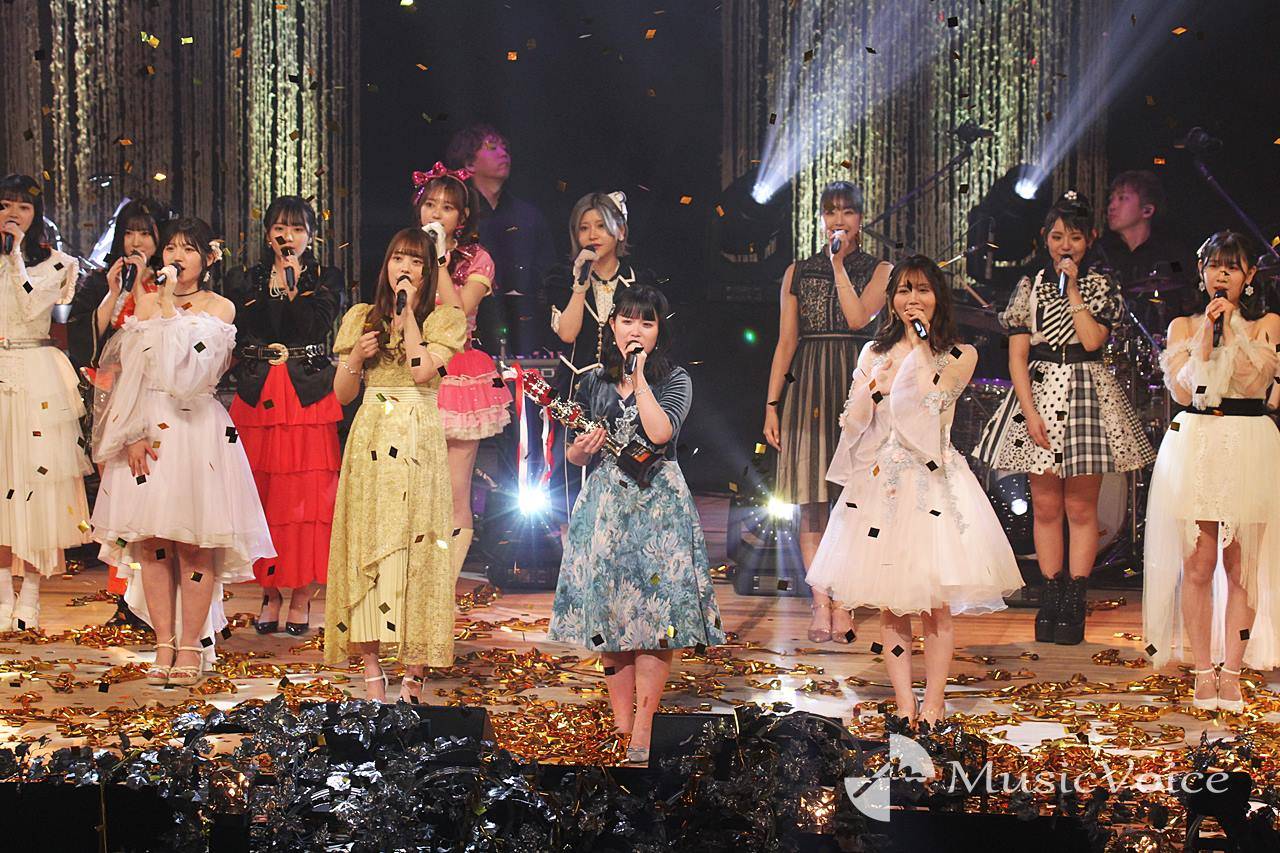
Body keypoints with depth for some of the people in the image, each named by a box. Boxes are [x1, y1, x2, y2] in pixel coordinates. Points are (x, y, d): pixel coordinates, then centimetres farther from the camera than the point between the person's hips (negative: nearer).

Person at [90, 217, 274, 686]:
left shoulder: (219, 308, 2)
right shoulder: (146, 301, 13)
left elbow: (189, 368, -13)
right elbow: (127, 371, 6)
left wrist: (169, 306, -11)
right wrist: (135, 432, -7)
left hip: (197, 430, -3)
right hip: (146, 429, 3)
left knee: (194, 541, -4)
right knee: (151, 540, 2)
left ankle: (191, 645, 4)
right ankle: (164, 645, 9)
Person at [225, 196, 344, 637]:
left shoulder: (326, 280, 9)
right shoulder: (244, 281, 11)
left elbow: (316, 328, -8)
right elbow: (246, 335, -1)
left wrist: (294, 286, -12)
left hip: (309, 400, -1)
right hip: (258, 401, 1)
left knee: (308, 496, -5)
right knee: (262, 496, 0)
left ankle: (302, 597, 3)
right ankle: (270, 593, 10)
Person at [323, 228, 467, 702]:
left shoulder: (442, 318, 7)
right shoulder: (362, 318, 13)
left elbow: (422, 370, -12)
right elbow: (342, 394, 12)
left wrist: (408, 313, -6)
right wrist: (356, 358, -6)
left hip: (419, 445, -2)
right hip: (370, 443, 2)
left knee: (416, 549, -5)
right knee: (365, 547, -3)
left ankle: (414, 672, -1)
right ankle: (371, 667, 2)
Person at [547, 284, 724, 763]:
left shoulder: (675, 380, 1)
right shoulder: (593, 381, 10)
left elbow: (660, 432, -19)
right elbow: (573, 456, 15)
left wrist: (639, 374, -13)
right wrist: (582, 449, -8)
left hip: (658, 504, -3)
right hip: (604, 503, 3)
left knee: (654, 612, -7)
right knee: (607, 613, 2)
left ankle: (642, 732, -3)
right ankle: (621, 725, 11)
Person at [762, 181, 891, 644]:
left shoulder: (878, 271, 8)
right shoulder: (797, 273, 13)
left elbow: (858, 318, -10)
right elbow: (786, 343, 11)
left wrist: (839, 265, -7)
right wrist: (772, 405, 6)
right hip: (808, 391, 2)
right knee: (812, 505, -2)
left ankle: (842, 603, 2)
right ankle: (821, 605, 1)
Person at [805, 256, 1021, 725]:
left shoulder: (959, 355, 3)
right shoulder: (874, 354, 13)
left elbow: (926, 403, -13)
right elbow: (851, 422, 6)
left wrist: (921, 344, -7)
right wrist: (878, 385, -9)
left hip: (930, 482, -3)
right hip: (879, 483, 3)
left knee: (934, 603, -5)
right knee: (889, 605, 1)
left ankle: (933, 703, 2)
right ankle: (904, 704, 5)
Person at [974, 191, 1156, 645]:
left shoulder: (1102, 285, 5)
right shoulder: (1029, 287, 6)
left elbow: (1093, 339, -11)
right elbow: (1017, 357, 1)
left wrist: (1072, 288, -9)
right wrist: (1030, 411, -9)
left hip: (1086, 396, -1)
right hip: (1038, 392, 1)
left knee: (1080, 507, 0)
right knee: (1045, 505, 3)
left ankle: (1074, 604, 4)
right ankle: (1050, 600, 10)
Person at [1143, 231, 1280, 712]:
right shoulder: (1183, 326, 11)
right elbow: (1181, 390, -3)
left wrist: (1231, 327, -9)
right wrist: (1207, 333, -7)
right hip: (1194, 449, 0)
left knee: (1241, 565, -1)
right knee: (1198, 566, -2)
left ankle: (1231, 672, 5)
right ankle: (1203, 671, 6)